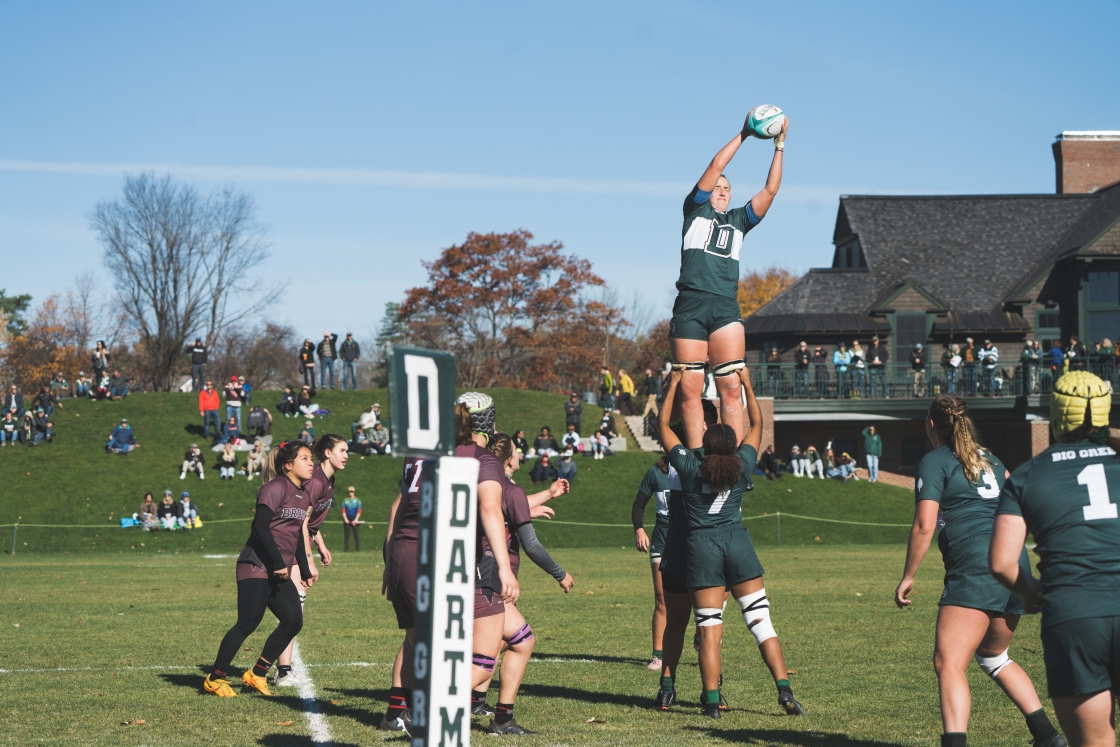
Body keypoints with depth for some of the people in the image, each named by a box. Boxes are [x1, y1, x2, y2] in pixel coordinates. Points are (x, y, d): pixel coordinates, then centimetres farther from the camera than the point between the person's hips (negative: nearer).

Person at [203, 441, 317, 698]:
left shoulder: (303, 496, 15)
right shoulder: (276, 488, -12)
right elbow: (261, 527, -21)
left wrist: (305, 570, 22)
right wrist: (278, 562, -22)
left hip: (280, 572, 9)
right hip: (257, 567, -9)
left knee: (293, 621, 0)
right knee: (247, 624, -9)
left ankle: (257, 674, 11)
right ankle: (214, 679, 3)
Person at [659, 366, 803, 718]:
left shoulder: (689, 467, 1)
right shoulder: (742, 466, 4)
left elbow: (664, 425, 14)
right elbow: (756, 425, 20)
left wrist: (674, 385, 23)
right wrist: (747, 385, 29)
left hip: (701, 546, -1)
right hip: (737, 542, 1)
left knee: (709, 629, -2)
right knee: (761, 622, 3)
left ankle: (712, 702, -4)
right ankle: (785, 691, -3)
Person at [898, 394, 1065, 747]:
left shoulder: (934, 461, 1)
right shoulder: (990, 459, 23)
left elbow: (924, 525, -7)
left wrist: (907, 578, 0)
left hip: (975, 568, -8)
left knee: (948, 664, -13)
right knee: (993, 655, 26)